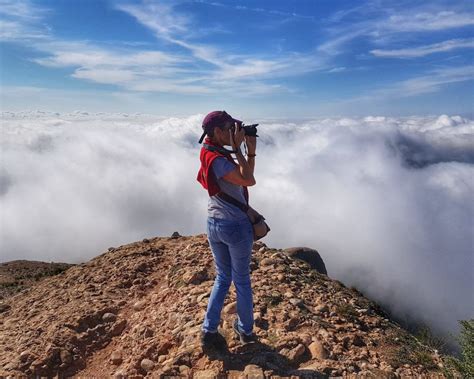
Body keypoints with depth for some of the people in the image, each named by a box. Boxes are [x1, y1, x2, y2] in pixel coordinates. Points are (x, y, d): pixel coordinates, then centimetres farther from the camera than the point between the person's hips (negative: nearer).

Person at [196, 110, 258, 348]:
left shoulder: (213, 153, 6)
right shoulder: (217, 160, -22)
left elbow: (246, 177, 8)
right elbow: (249, 180, -22)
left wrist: (251, 152, -2)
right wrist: (237, 149, -17)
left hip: (214, 224, 8)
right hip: (237, 226, -8)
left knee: (222, 277, 19)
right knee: (241, 280, 12)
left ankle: (209, 331, 22)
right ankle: (246, 330, 30)